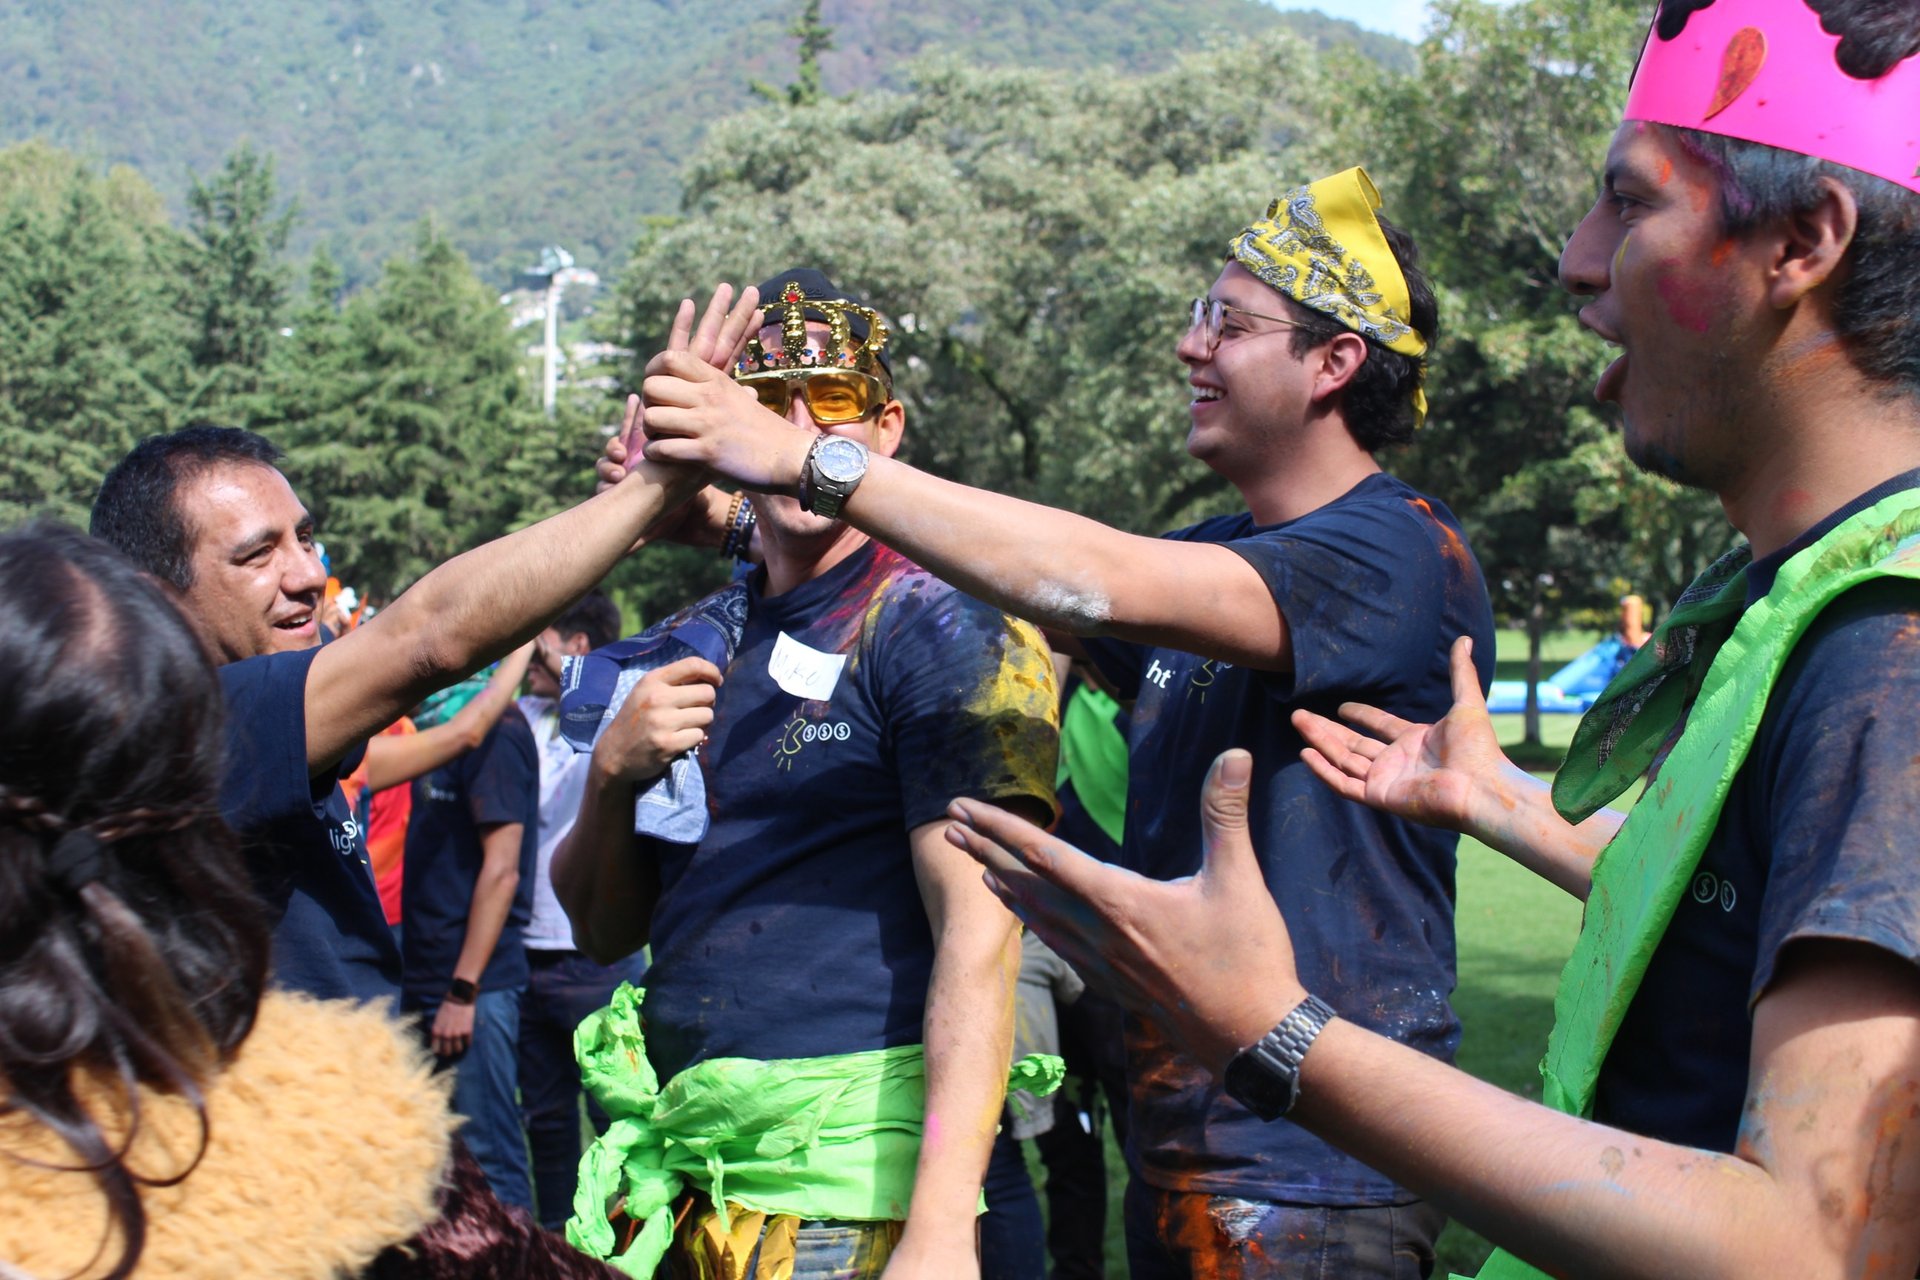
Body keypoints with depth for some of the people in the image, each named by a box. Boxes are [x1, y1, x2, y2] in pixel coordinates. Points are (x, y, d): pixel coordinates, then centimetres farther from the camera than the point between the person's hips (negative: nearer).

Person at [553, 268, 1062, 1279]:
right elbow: (605, 929, 15)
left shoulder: (945, 636, -8)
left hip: (841, 1185, -6)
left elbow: (979, 930, -18)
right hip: (672, 1161, 6)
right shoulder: (687, 651, 11)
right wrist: (611, 775, -6)